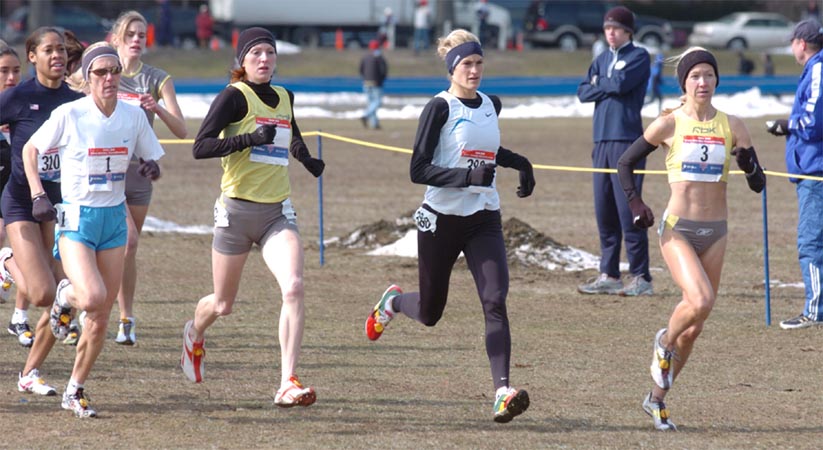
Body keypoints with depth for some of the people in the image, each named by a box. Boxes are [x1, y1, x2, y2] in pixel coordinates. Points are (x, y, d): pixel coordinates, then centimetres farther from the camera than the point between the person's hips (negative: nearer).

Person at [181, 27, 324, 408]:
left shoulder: (285, 97, 10)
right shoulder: (235, 96, -9)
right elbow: (200, 147, -19)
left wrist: (307, 160, 16)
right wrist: (250, 138, -27)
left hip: (277, 213, 4)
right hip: (237, 210, -4)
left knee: (294, 287, -21)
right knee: (223, 304, 12)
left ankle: (288, 384, -23)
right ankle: (194, 334, 49)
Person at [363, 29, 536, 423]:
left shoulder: (491, 105, 9)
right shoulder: (440, 108, -10)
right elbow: (418, 170, -16)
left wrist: (521, 164, 19)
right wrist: (467, 176, -27)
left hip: (484, 220, 4)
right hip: (442, 218, -4)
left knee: (495, 301, -16)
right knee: (430, 313, 9)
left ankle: (502, 392, -24)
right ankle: (393, 301, 45)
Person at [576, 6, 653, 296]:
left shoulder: (639, 57, 1)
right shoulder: (601, 60, 19)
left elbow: (622, 82, -15)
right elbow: (583, 92, 9)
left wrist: (599, 83, 3)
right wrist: (610, 86, -4)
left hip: (627, 140, -7)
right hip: (602, 141, 7)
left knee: (628, 210, -10)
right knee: (604, 210, 6)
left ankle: (641, 278, -9)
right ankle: (609, 275, 11)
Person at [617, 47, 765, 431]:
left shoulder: (731, 126, 2)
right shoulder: (669, 124, -5)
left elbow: (758, 185, 4)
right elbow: (625, 163, 6)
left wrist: (749, 167, -18)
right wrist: (635, 203, -6)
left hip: (715, 232, 4)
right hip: (677, 228, -4)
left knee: (694, 326, 7)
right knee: (700, 302, -26)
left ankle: (657, 398, 22)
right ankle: (665, 343, 7)